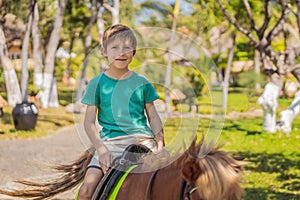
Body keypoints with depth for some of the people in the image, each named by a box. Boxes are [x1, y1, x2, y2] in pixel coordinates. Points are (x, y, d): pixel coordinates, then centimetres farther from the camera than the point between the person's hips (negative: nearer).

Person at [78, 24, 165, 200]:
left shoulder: (141, 83, 8)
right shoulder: (97, 83, 5)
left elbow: (153, 117, 12)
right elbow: (89, 122, 3)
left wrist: (161, 145, -4)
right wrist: (101, 149, -12)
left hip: (143, 140, 1)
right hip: (110, 143, -1)